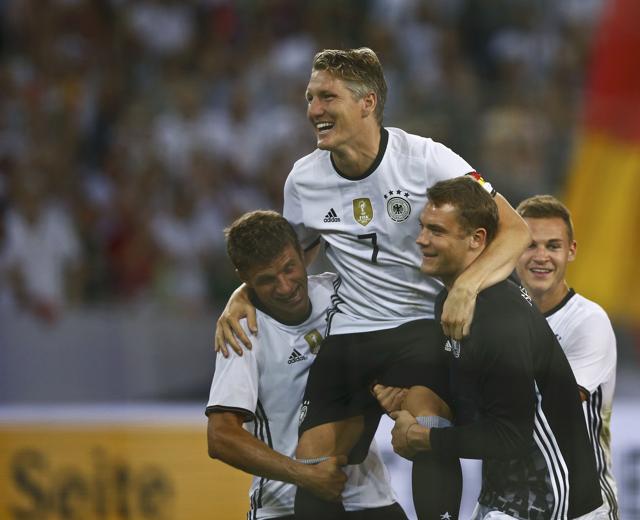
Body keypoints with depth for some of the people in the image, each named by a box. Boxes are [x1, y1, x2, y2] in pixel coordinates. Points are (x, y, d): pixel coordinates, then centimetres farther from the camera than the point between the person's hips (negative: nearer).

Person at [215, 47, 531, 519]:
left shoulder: (424, 158, -10)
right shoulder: (304, 179, 4)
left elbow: (515, 231, -14)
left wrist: (466, 286, -31)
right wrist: (242, 296, 5)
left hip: (422, 325, -5)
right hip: (348, 335, 5)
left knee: (428, 427, -33)